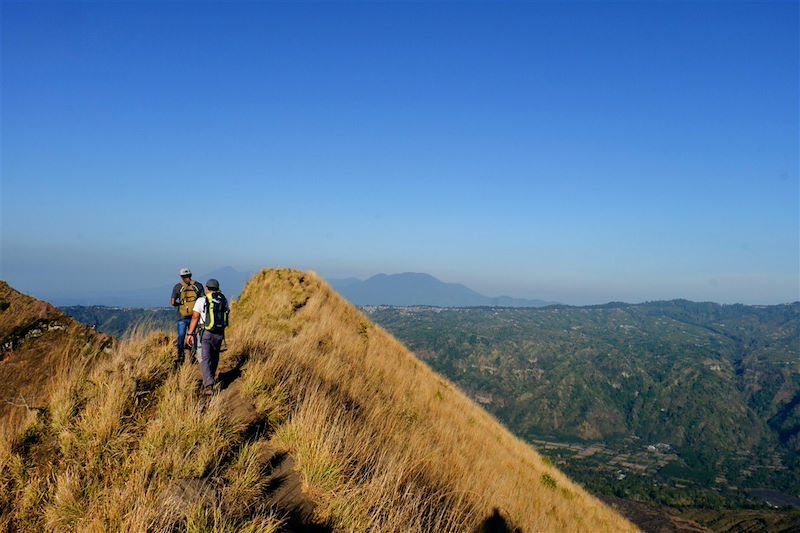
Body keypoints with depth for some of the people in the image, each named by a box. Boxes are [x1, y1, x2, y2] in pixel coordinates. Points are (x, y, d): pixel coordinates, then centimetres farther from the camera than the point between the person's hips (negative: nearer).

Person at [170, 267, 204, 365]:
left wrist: (179, 304, 12)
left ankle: (180, 358, 10)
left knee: (181, 337, 9)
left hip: (182, 317, -1)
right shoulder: (198, 286, -1)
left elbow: (172, 303, -7)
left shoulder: (177, 287, -3)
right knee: (194, 336, 12)